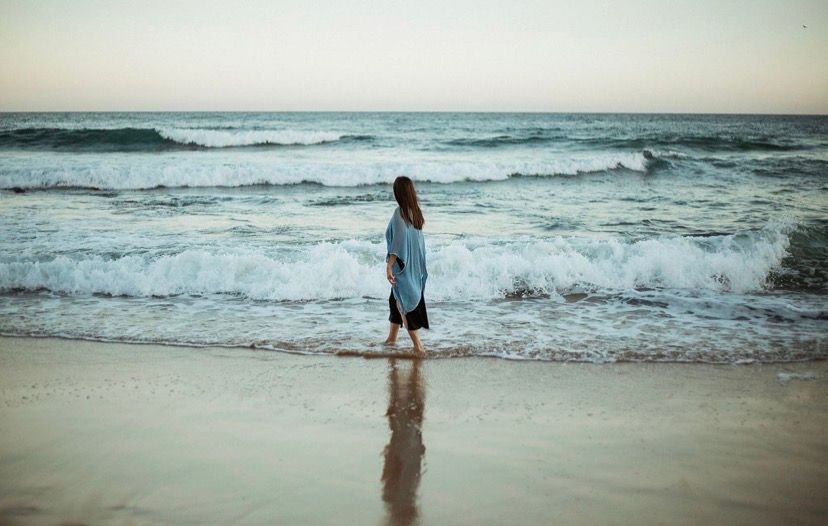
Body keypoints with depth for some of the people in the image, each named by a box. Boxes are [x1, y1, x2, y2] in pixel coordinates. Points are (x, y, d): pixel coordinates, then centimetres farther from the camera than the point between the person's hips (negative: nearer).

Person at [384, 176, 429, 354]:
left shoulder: (400, 213, -19)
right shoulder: (415, 211, 3)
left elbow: (399, 240, -29)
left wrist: (389, 265, -31)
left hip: (402, 266, -8)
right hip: (414, 265, 8)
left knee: (403, 304, 2)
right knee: (395, 300, 21)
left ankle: (418, 345, 1)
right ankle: (391, 339, 33)